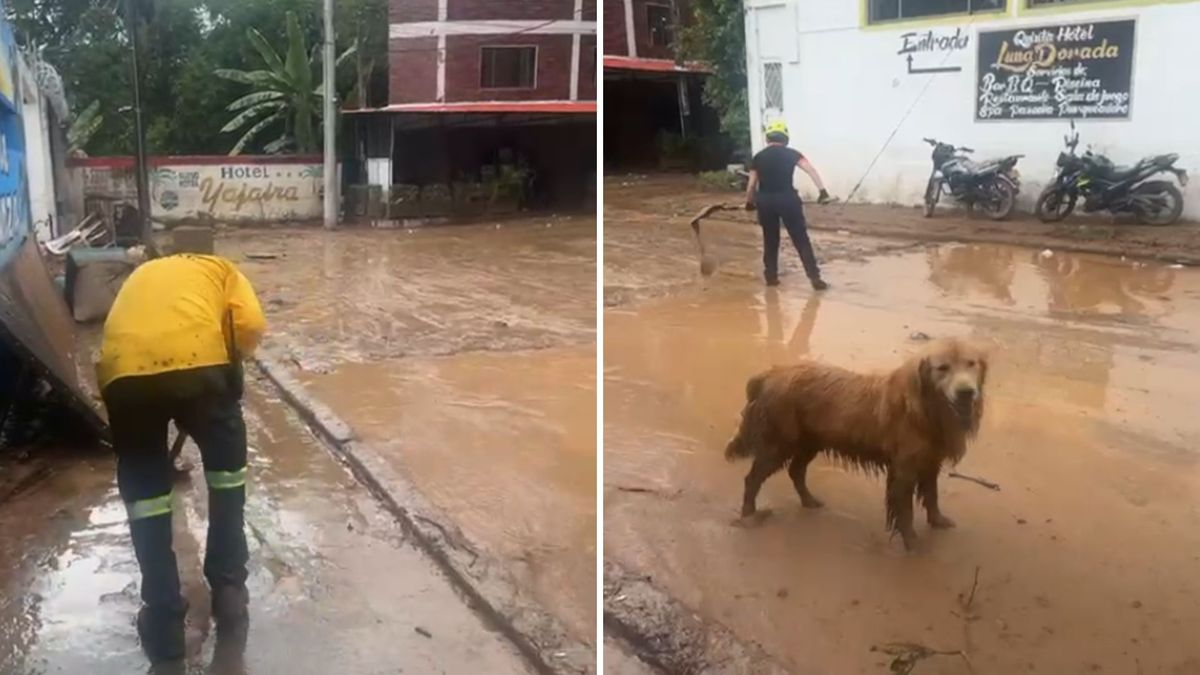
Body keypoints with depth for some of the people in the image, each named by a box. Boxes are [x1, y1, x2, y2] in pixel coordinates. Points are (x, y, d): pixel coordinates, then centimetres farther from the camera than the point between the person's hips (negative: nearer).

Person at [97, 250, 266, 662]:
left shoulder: (141, 275, 39)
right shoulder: (220, 269, 30)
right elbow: (251, 326, 9)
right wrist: (225, 366, 27)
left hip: (125, 369, 2)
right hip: (199, 357, -2)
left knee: (142, 484, 20)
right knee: (226, 463, 24)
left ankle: (163, 619, 18)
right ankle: (229, 589, 28)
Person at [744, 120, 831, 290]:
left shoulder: (758, 157, 9)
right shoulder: (791, 154, 5)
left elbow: (752, 184, 10)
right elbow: (811, 170, -6)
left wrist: (749, 202, 25)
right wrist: (823, 191, -10)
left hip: (765, 201, 2)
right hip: (787, 199, -2)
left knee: (770, 240, 18)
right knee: (801, 239, 2)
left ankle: (771, 276, 22)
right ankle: (815, 278, -1)